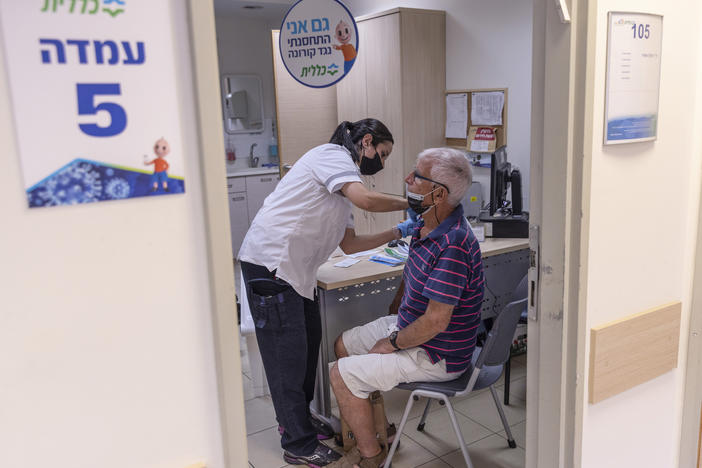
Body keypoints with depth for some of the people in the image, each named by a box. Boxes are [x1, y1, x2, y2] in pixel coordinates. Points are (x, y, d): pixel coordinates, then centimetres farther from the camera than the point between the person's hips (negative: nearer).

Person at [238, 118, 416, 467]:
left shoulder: (342, 183, 22)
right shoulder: (333, 155, -7)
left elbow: (349, 244, 18)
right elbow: (366, 199, -24)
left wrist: (398, 232, 15)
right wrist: (408, 203, -7)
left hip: (295, 271, 10)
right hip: (270, 264, -10)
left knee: (308, 343, 17)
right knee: (287, 354, -1)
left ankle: (296, 418, 36)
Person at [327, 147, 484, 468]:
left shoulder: (452, 244, -32)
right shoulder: (426, 225, 0)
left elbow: (435, 321, -30)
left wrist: (393, 343, -15)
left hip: (437, 355, -10)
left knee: (342, 375, -11)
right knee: (343, 344, 17)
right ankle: (376, 429, 28)